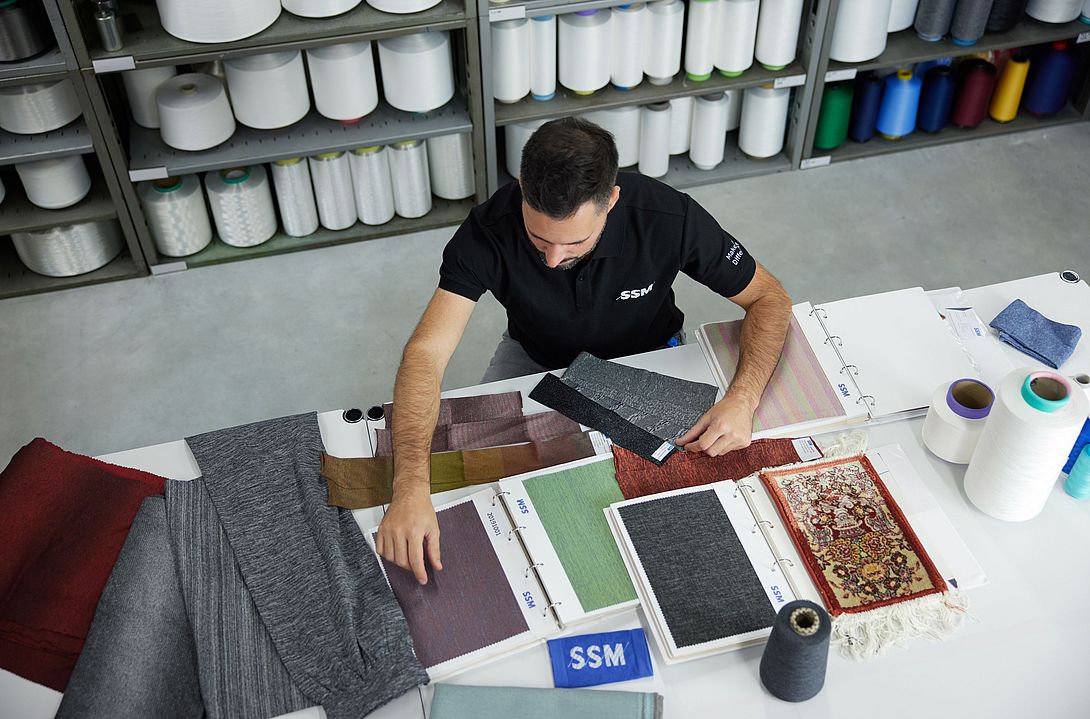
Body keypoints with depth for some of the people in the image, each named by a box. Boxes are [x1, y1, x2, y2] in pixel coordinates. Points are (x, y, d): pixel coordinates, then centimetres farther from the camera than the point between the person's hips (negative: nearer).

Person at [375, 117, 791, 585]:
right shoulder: (489, 231, -33)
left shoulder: (669, 218, -33)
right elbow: (426, 354, -39)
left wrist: (742, 400, -38)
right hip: (536, 358, 1)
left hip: (644, 358, 0)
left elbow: (769, 297, -19)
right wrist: (410, 487, -54)